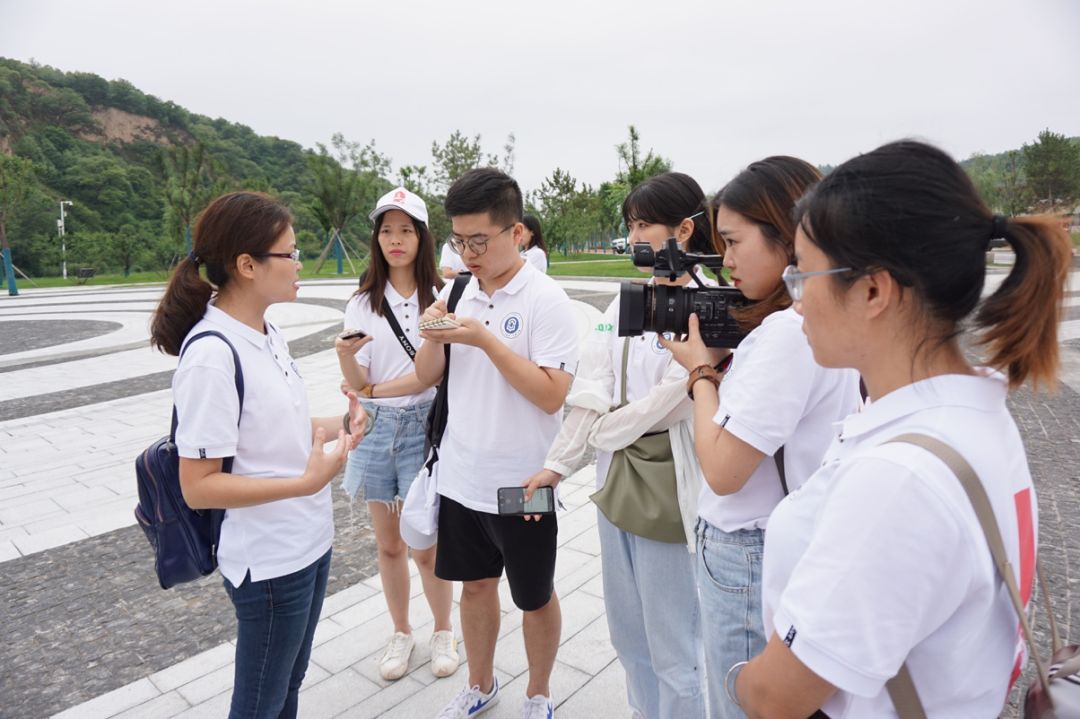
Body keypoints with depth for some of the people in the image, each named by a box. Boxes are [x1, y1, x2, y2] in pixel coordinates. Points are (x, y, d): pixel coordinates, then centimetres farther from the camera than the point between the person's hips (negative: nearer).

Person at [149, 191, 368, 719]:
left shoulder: (268, 333, 3)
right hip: (268, 562, -8)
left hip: (309, 541, 8)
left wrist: (332, 427, -2)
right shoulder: (212, 355, -24)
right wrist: (306, 482, -30)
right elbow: (198, 486, -22)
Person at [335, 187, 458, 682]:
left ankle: (443, 631, 33)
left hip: (424, 426, -3)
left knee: (426, 546, 6)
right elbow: (357, 382, -3)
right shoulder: (363, 303, 3)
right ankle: (401, 633, 39)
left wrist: (375, 389, -5)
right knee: (388, 544, 16)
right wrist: (346, 357, -24)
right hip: (375, 428, 4)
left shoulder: (440, 297, -8)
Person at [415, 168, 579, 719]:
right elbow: (427, 377, 6)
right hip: (461, 476, 5)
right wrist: (434, 337, -14)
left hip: (522, 483, -5)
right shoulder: (457, 292, 2)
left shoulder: (546, 300, -15)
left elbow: (552, 395, -21)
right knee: (474, 584, 22)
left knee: (535, 597, 16)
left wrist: (486, 340, -26)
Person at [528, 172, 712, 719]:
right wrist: (559, 463, 3)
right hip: (617, 479, 7)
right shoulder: (627, 299, 7)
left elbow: (674, 398, -19)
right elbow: (591, 391, 5)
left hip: (669, 487, -7)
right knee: (628, 634, 23)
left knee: (674, 648, 10)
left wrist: (606, 430, -5)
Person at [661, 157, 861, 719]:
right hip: (784, 547, 9)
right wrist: (720, 358, 0)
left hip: (748, 559, -9)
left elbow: (722, 471, -25)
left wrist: (700, 370, -13)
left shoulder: (789, 331, -26)